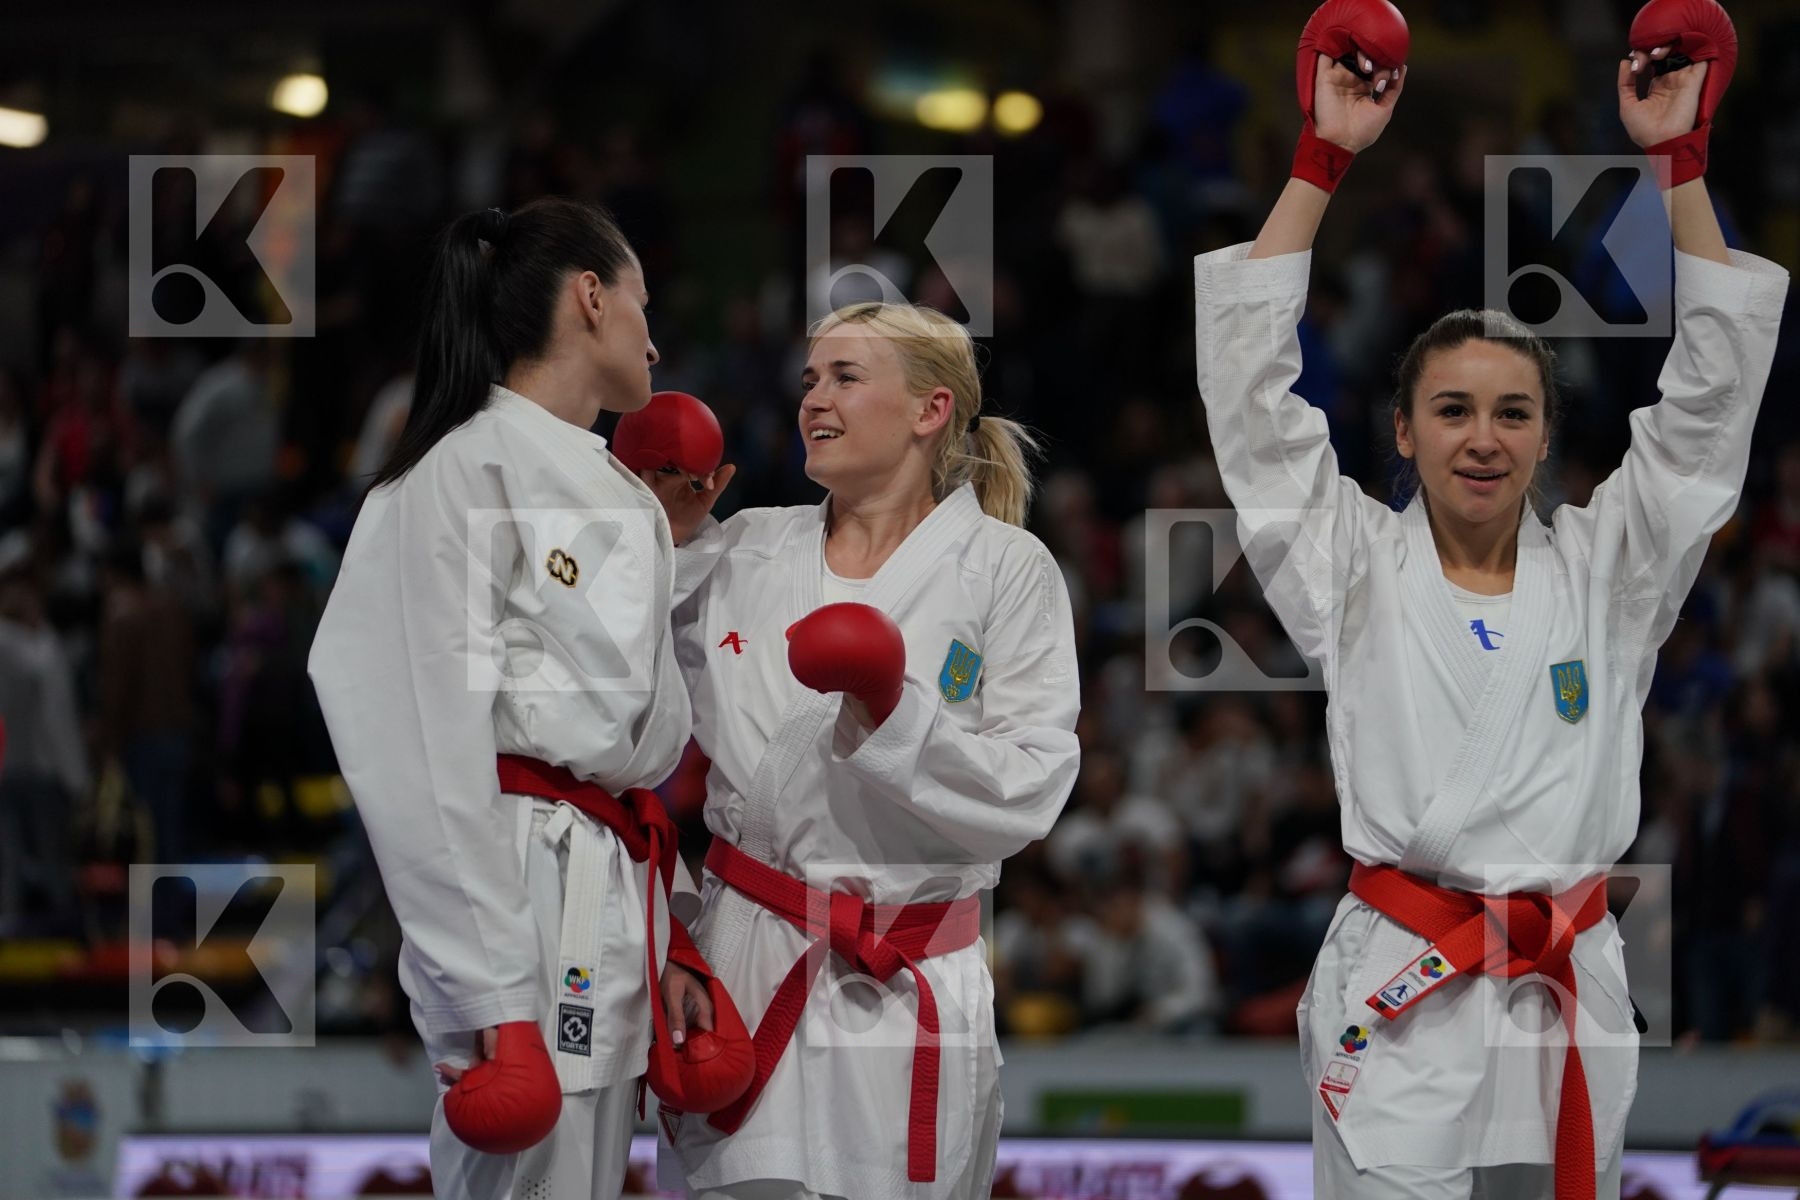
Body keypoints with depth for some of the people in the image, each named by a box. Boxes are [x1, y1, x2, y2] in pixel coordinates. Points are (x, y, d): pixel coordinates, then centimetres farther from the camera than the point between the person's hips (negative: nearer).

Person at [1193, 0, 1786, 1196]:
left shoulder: (1603, 573, 10)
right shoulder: (1355, 570, 6)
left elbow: (1714, 390, 6)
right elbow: (1251, 378, 0)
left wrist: (1680, 159, 1)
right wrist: (1323, 155, -2)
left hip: (1570, 1001, 2)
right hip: (1400, 1003, -2)